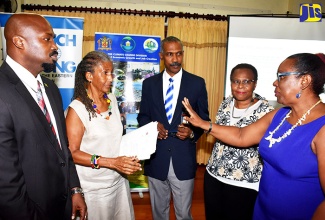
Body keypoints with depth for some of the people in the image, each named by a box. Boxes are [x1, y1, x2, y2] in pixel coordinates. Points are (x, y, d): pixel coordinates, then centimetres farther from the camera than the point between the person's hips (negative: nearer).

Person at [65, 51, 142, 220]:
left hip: (119, 179, 6)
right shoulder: (77, 109, -18)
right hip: (95, 187, -5)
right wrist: (111, 162, -24)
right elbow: (72, 153, -16)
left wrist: (129, 157, -5)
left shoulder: (112, 99, 1)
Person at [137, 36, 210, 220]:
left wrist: (192, 133, -17)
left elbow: (204, 118, 3)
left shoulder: (197, 83, -2)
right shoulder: (149, 83, 3)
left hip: (184, 159, -1)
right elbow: (143, 116, 9)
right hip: (156, 158, 2)